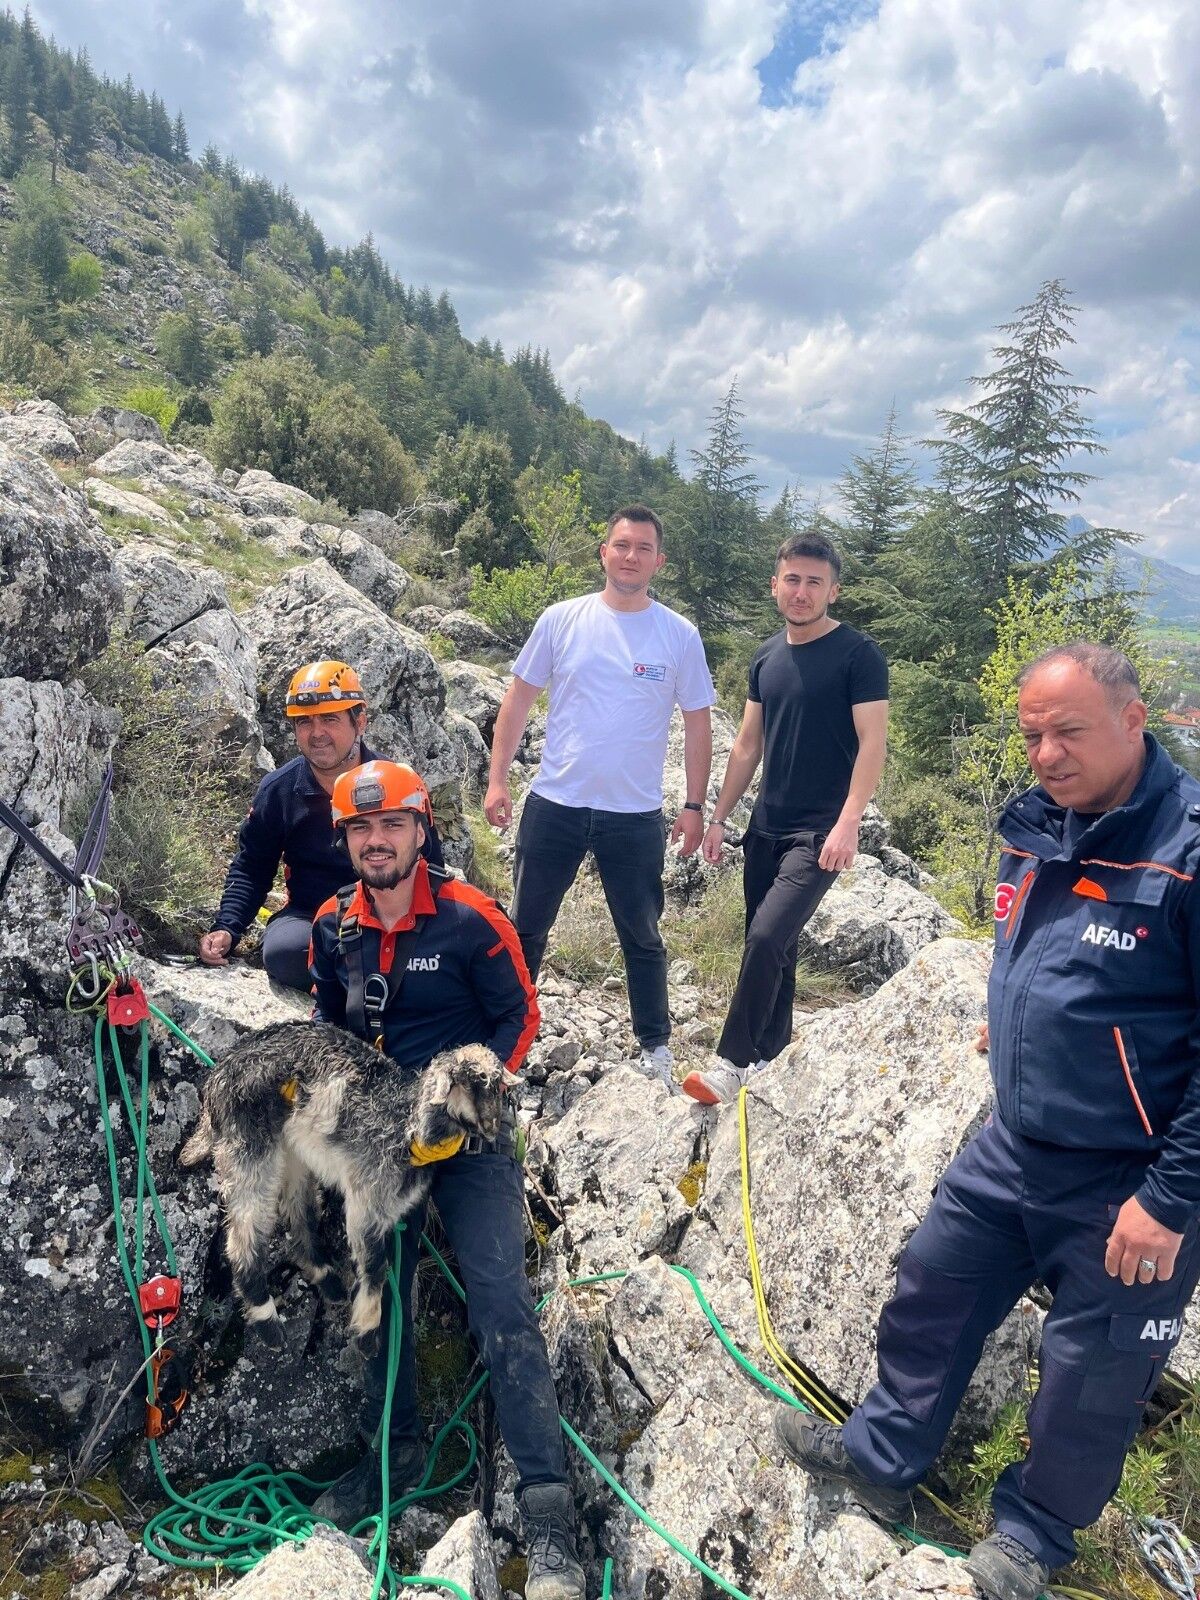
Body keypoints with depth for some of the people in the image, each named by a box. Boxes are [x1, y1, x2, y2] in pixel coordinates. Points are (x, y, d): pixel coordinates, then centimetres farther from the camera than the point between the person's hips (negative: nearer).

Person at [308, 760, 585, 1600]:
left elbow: (518, 1018, -8)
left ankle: (547, 1504, -5)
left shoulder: (472, 920, -15)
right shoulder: (334, 928, 0)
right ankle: (395, 1450, 34)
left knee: (502, 1303, -12)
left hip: (470, 1131, -4)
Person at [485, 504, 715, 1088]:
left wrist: (694, 807, -1)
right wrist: (497, 779, -1)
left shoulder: (679, 635, -1)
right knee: (525, 929, 12)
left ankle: (654, 1046, 29)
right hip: (554, 805, 1)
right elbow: (518, 698, 4)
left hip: (636, 816, 0)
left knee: (642, 939, 13)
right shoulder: (561, 620, -1)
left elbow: (697, 723, 3)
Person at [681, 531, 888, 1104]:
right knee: (772, 944, 13)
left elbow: (872, 743, -13)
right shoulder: (766, 655, 10)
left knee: (766, 938, -17)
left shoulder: (858, 654, -8)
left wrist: (847, 823, -22)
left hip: (820, 831, -6)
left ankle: (733, 1061, -6)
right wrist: (719, 816, 11)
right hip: (766, 826, 6)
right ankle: (770, 1054, 28)